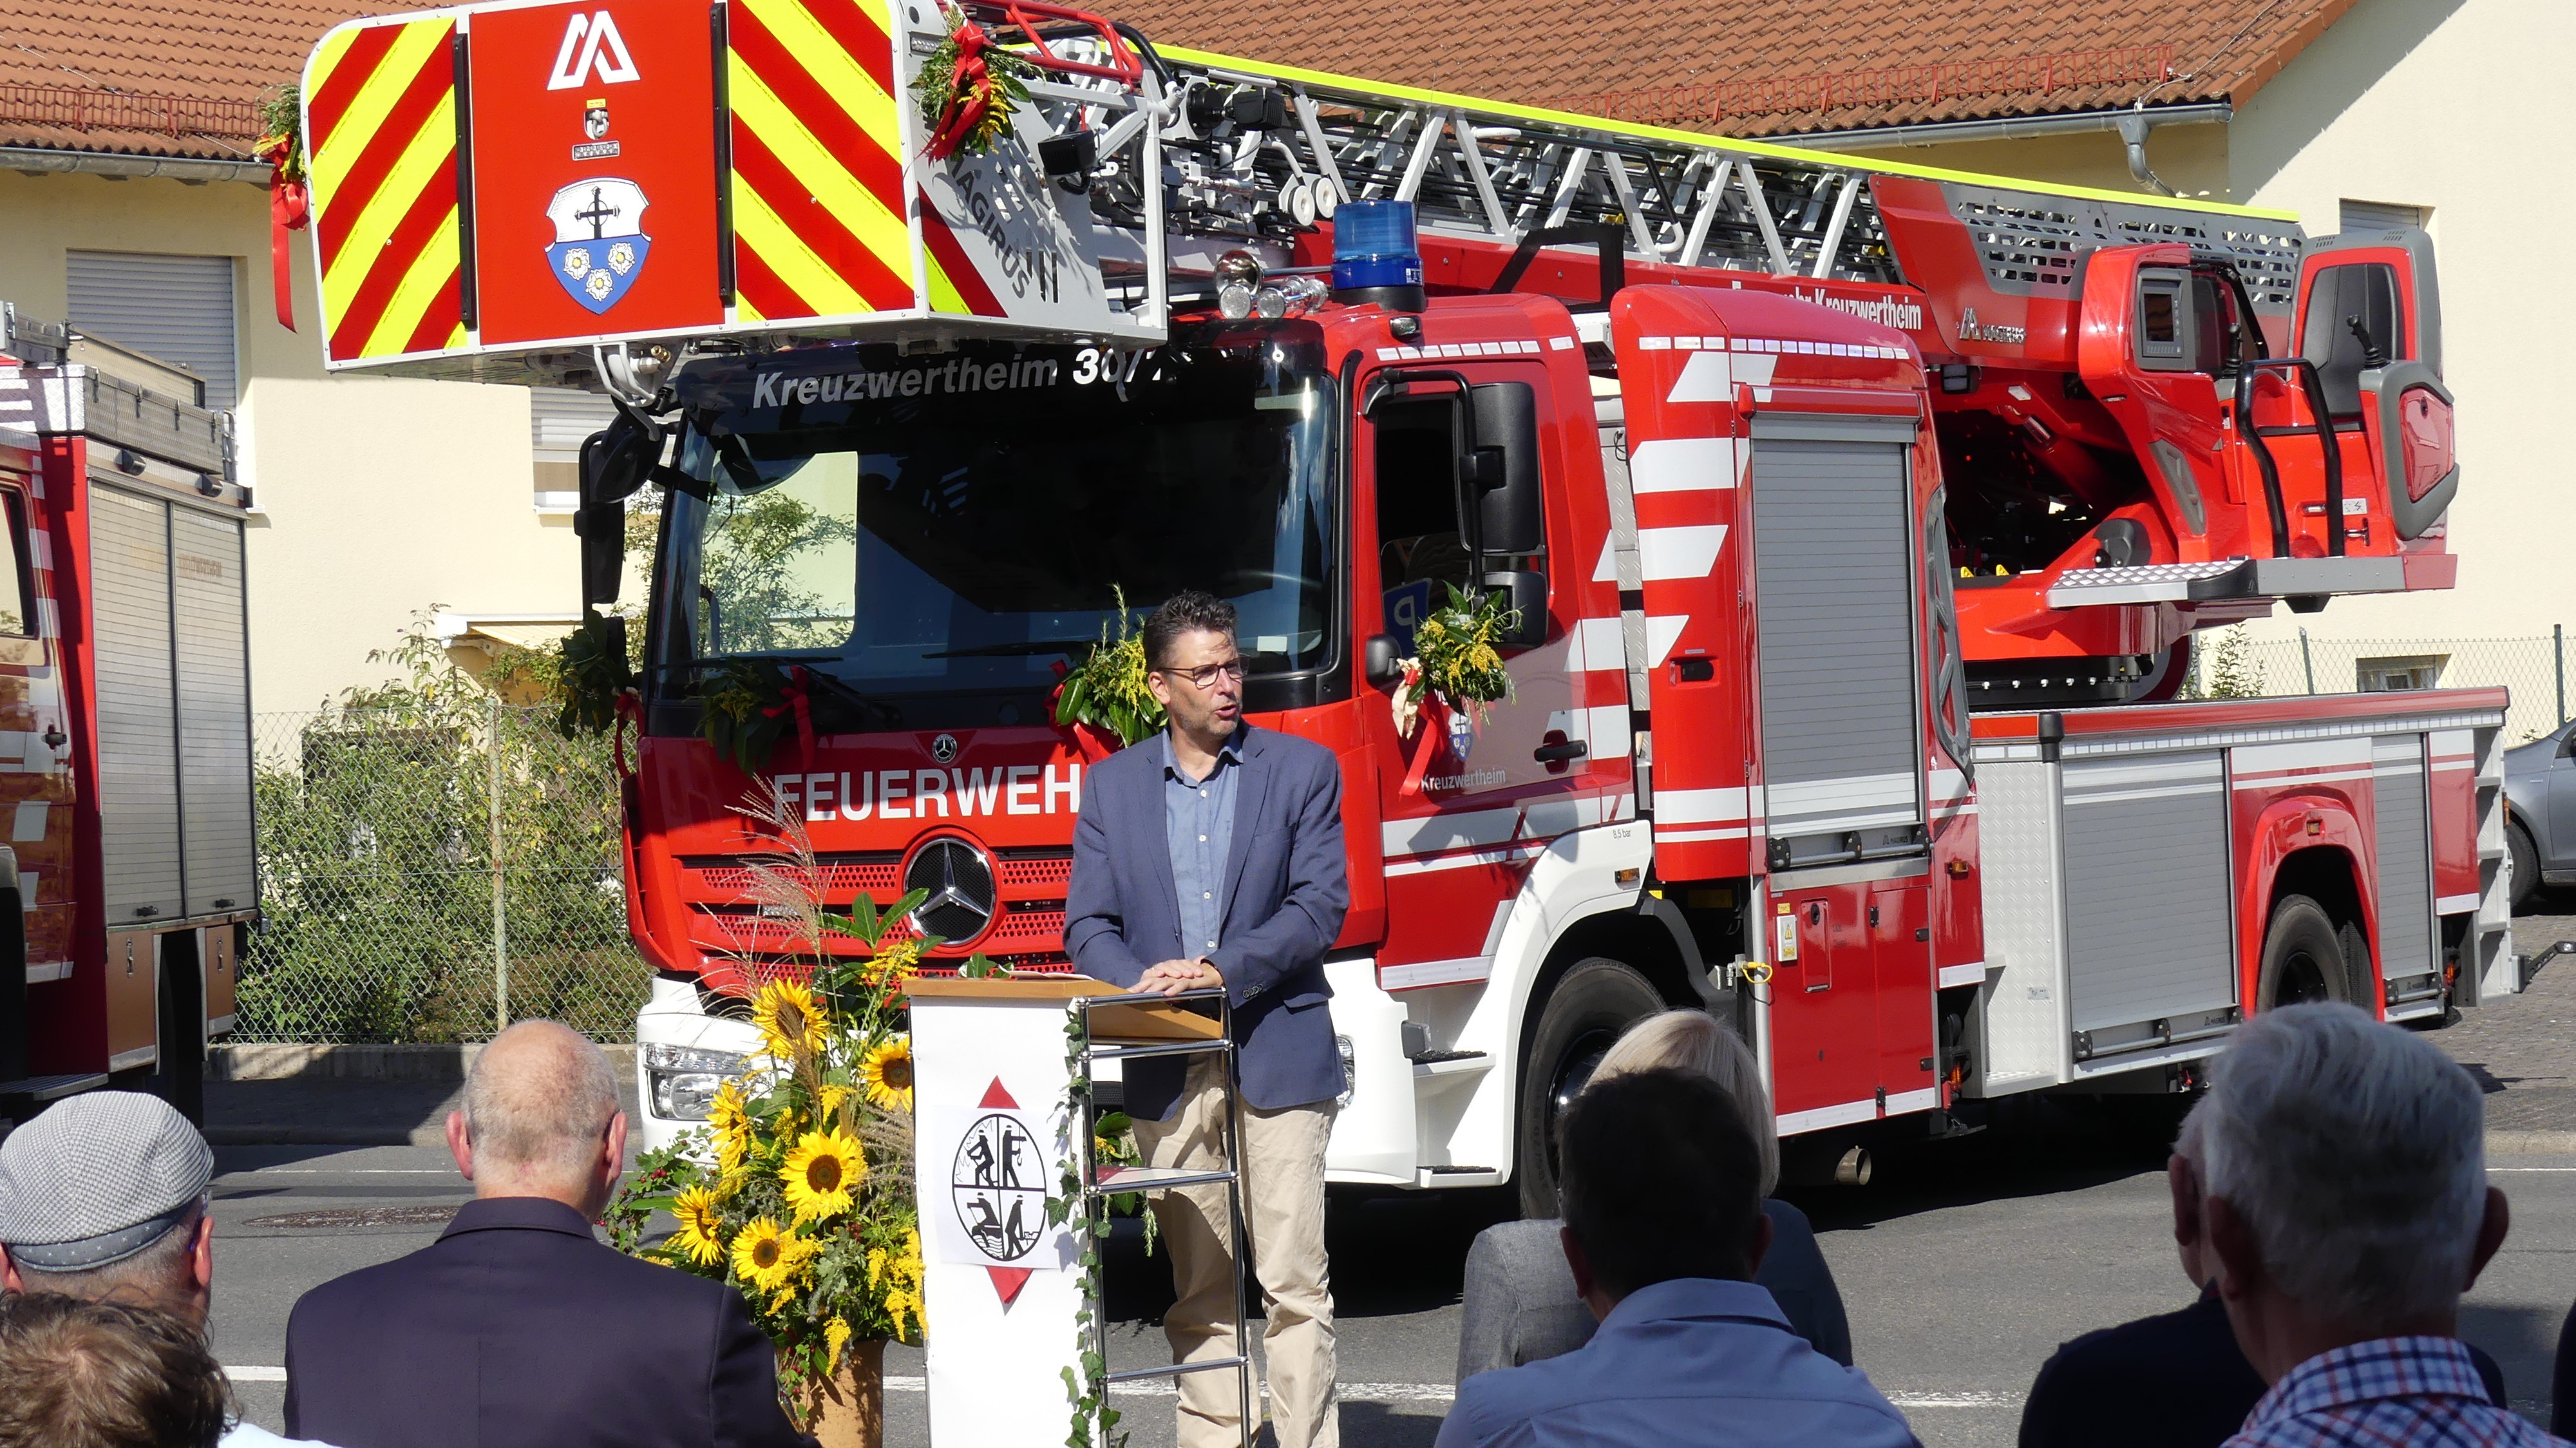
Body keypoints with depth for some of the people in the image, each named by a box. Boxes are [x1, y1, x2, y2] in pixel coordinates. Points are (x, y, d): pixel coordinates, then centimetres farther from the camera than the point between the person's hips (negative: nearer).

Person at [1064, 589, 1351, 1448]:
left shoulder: (1301, 771, 5)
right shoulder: (1113, 785, 11)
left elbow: (1320, 906, -3)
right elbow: (1088, 925, 7)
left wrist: (1225, 969, -16)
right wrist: (1140, 982, -14)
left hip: (1277, 1055, -2)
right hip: (1168, 1070, 2)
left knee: (1293, 1281, -6)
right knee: (1198, 1292, 6)